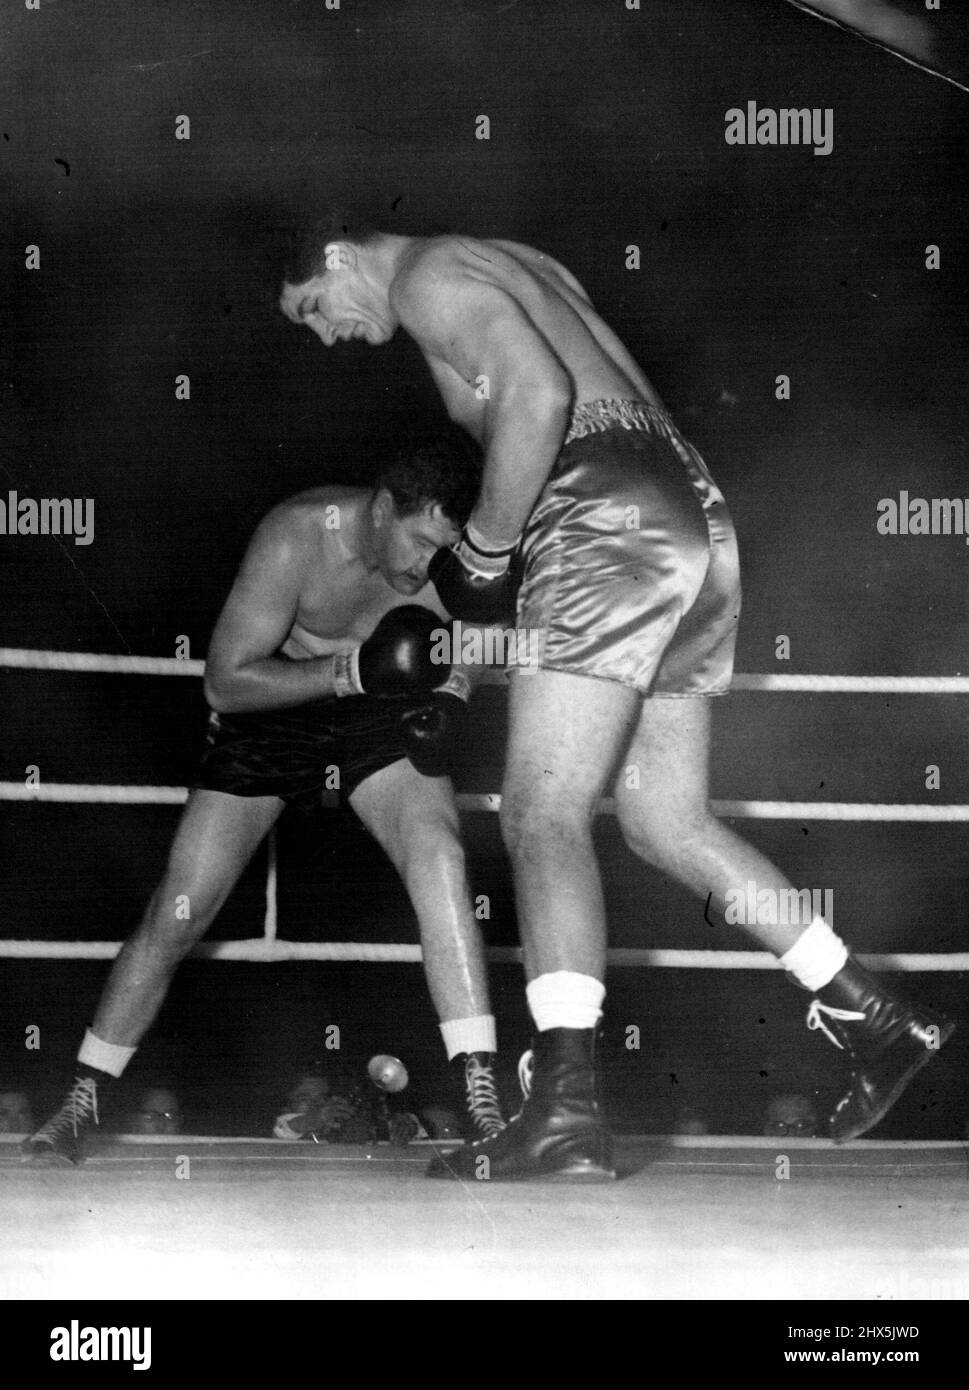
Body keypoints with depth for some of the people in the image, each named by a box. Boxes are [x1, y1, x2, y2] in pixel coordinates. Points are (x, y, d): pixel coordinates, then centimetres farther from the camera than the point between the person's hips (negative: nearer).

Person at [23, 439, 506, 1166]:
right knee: (176, 916, -4)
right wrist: (351, 674, -35)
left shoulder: (448, 562, -20)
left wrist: (444, 705, -24)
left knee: (438, 851, -26)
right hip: (269, 706, -1)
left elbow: (462, 659, -1)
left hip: (377, 714, 1)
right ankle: (80, 1107, 14)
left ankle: (483, 1103, -25)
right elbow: (226, 679, -26)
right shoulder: (299, 536, -30)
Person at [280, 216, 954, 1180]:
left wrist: (485, 549, -10)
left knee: (542, 818, -12)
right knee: (665, 820, 14)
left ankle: (565, 1114, -22)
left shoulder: (426, 276, -1)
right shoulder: (515, 267, 28)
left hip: (609, 521, -9)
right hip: (692, 514, 9)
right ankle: (873, 1020, 14)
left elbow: (538, 392, -18)